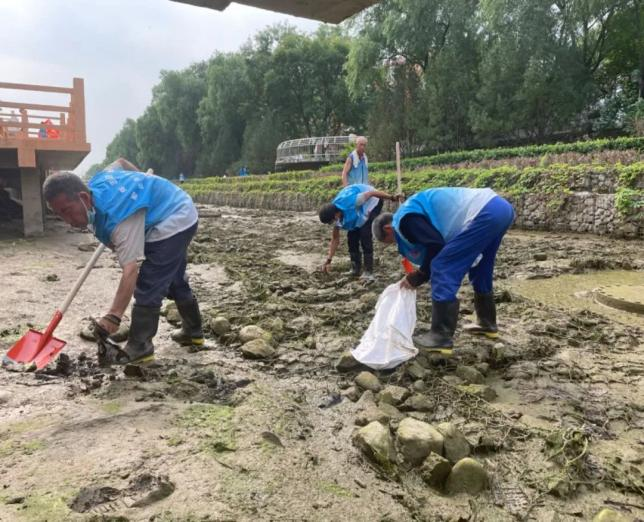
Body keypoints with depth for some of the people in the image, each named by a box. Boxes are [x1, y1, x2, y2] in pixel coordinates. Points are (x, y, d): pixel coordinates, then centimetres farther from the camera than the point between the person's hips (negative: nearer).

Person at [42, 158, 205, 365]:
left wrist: (113, 316, -49)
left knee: (147, 287, -14)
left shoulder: (118, 218, -37)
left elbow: (130, 270, -43)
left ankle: (139, 348, -6)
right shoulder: (96, 184, -10)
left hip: (171, 224, -11)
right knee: (174, 280, 22)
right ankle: (193, 331, 36)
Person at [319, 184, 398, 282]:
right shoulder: (335, 214, -14)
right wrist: (329, 260, -7)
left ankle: (369, 272, -15)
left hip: (372, 203, -7)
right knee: (351, 237, -1)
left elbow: (371, 193, -30)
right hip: (360, 212, 7)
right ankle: (355, 269, 14)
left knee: (365, 237, -19)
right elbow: (335, 238, -5)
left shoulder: (350, 202, -40)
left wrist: (392, 198, -23)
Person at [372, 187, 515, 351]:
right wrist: (420, 275, 23)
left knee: (442, 271, -6)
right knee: (480, 271, 26)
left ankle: (441, 337, -2)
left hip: (485, 215, -11)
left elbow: (436, 247, -9)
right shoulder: (412, 212, 27)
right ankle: (487, 323, 39)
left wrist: (418, 277, 4)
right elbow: (442, 242, 26)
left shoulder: (404, 219, -3)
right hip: (501, 207, 11)